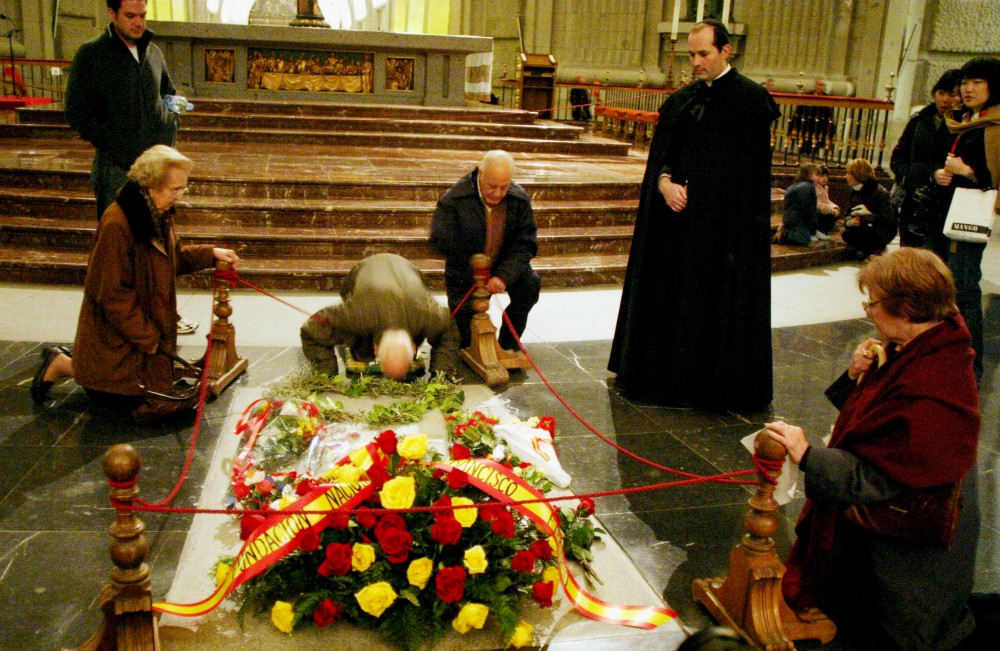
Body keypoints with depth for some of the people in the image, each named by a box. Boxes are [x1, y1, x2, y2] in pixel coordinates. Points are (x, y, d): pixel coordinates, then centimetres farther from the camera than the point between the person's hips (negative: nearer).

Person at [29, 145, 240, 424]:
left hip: (149, 325, 9)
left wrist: (211, 253, 2)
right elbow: (112, 294, -24)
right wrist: (147, 337, -18)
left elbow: (174, 257, 17)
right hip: (115, 336, -9)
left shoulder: (158, 214, 1)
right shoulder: (116, 225, -27)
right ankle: (63, 365, 14)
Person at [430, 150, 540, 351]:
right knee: (467, 340, -3)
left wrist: (504, 275, -30)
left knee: (530, 284, -28)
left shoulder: (520, 200, -12)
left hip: (504, 267, 2)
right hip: (465, 275, -2)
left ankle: (508, 343, -6)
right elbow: (440, 241, -20)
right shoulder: (454, 199, -20)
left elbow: (526, 243, -14)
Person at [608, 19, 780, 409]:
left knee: (721, 300, 1)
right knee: (670, 295, 10)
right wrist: (665, 183, -13)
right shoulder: (681, 101, 11)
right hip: (678, 216, 6)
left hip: (728, 224, -5)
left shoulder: (752, 99, -5)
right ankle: (665, 374, 23)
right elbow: (660, 156, 8)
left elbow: (753, 169, -7)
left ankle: (714, 383, 13)